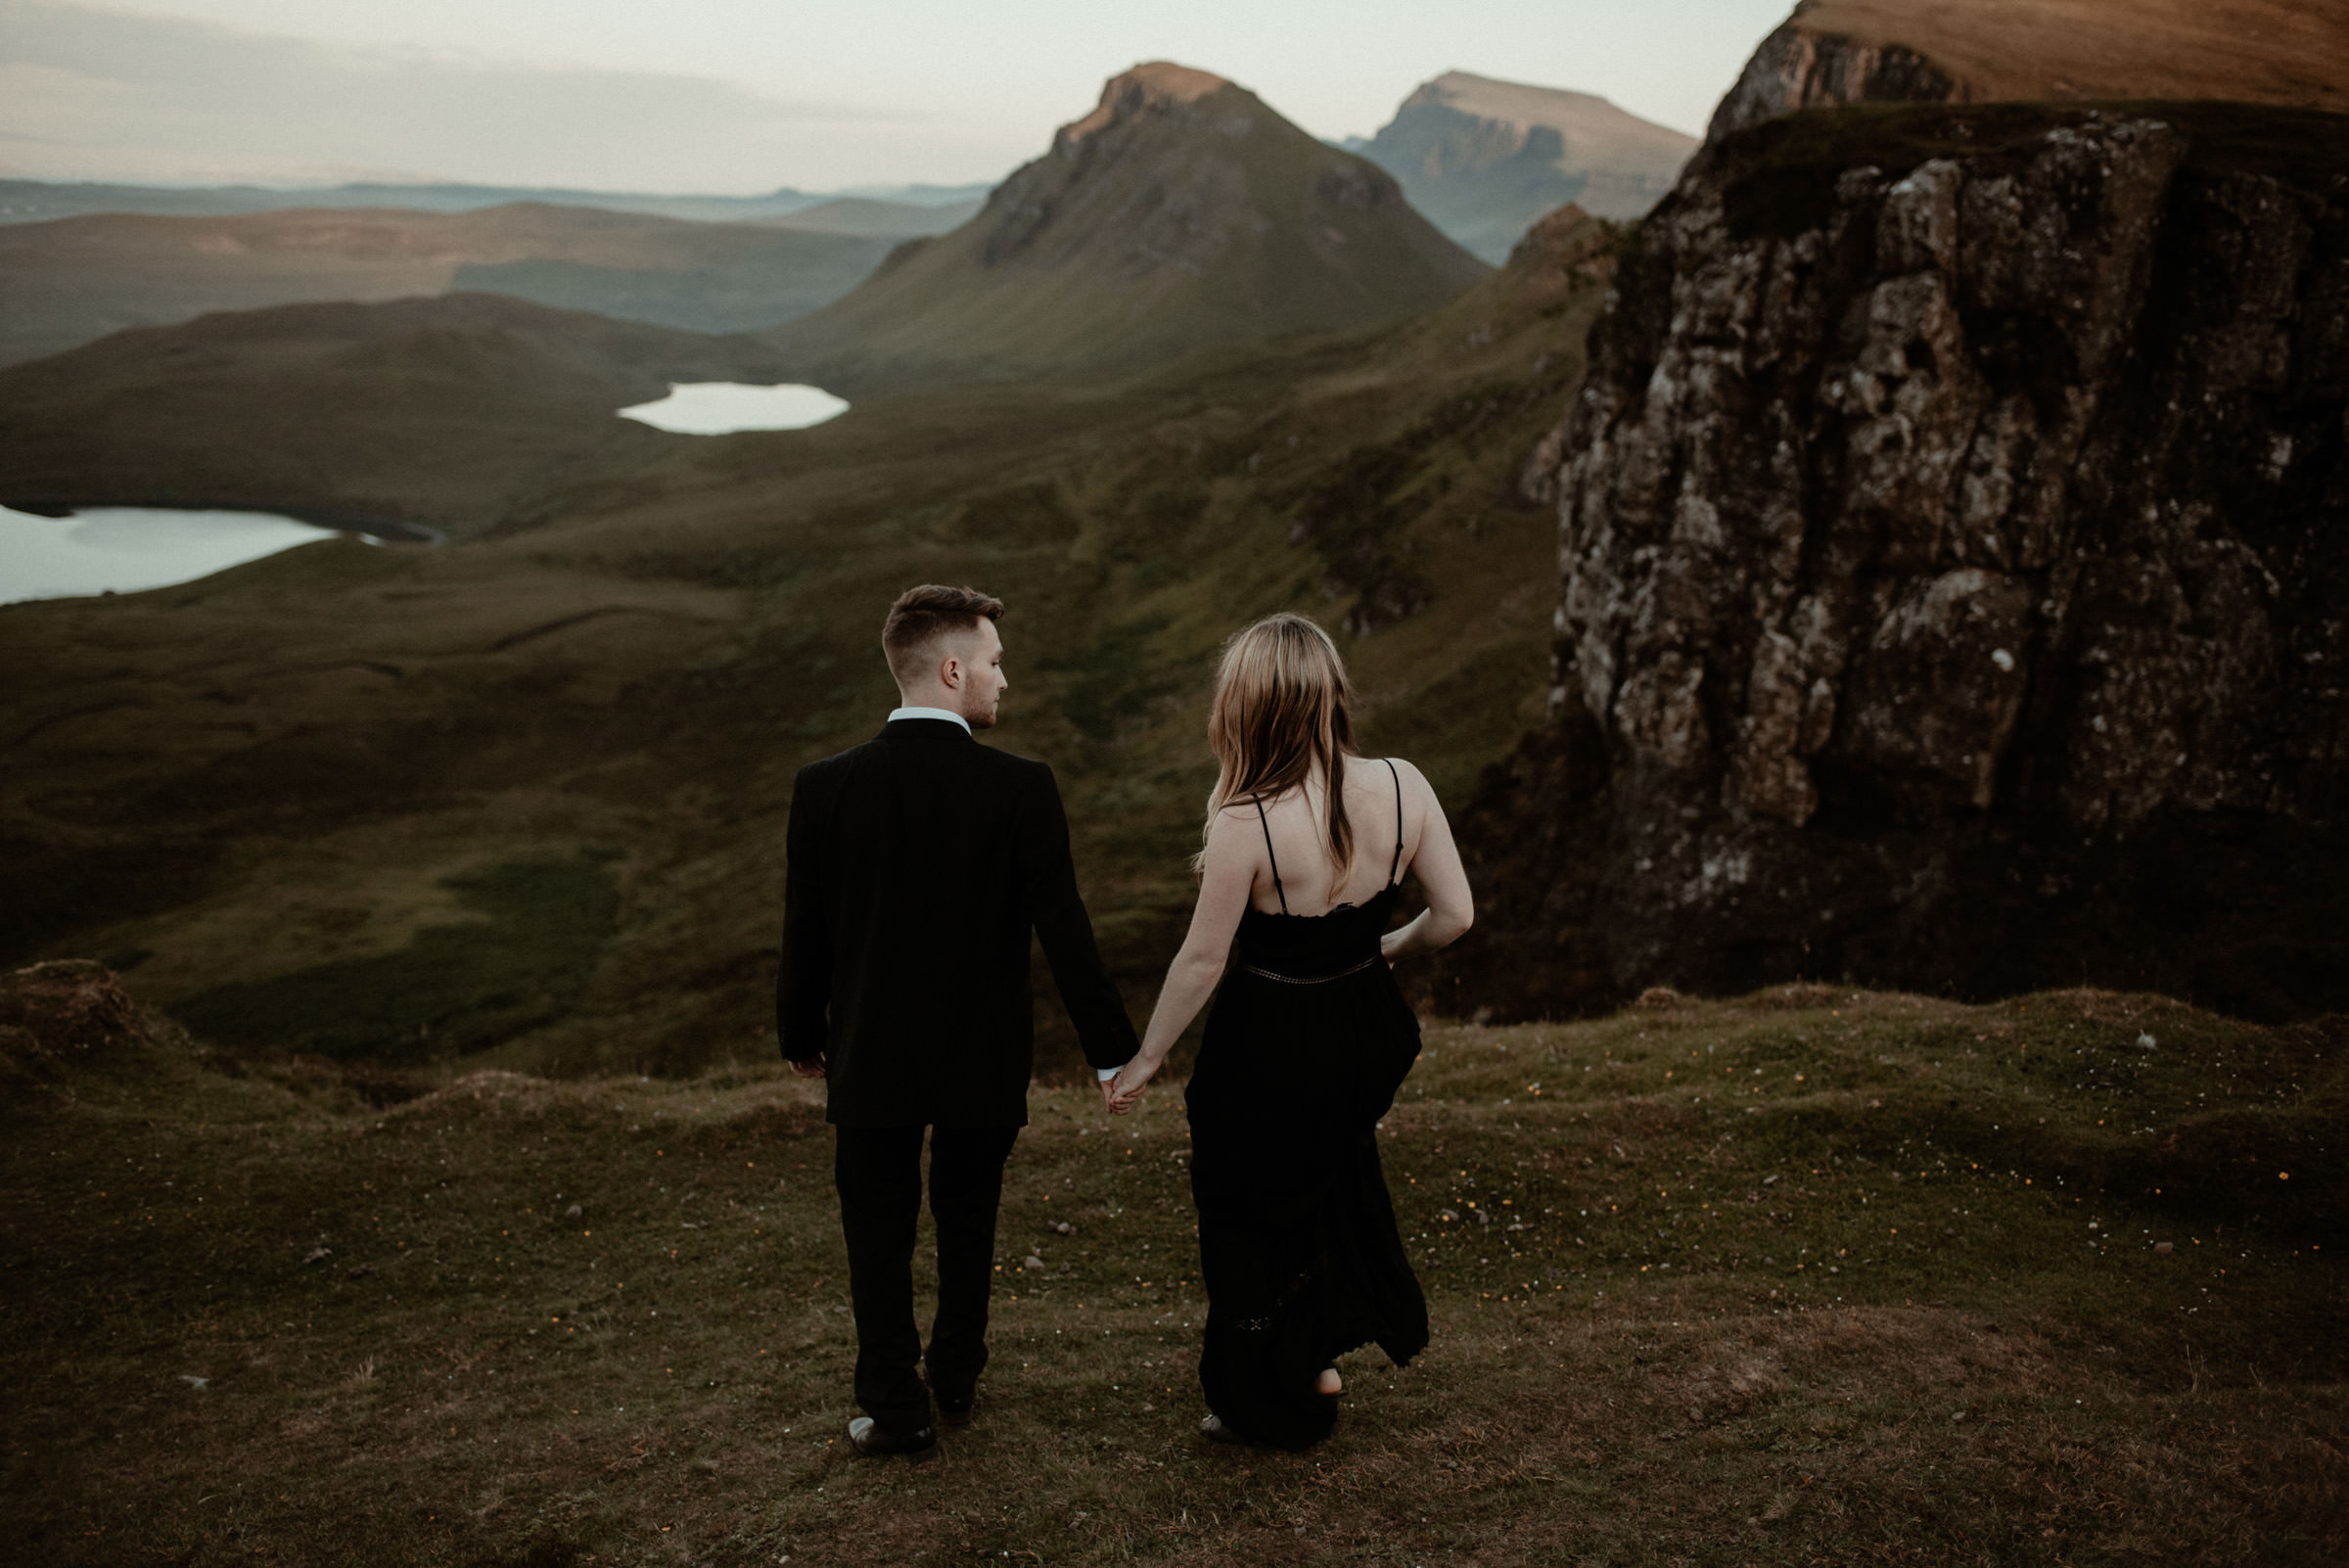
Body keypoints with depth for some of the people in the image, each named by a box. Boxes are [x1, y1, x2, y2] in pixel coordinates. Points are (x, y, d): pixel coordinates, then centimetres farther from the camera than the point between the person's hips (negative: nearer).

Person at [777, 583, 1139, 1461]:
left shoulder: (826, 788, -12)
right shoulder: (1021, 790, -17)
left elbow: (805, 934, -4)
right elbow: (1064, 934, -15)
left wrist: (799, 1035, 13)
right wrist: (1112, 1050, -5)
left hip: (871, 1060, 0)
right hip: (985, 1061, 0)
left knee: (879, 1236, 15)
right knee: (967, 1225, 22)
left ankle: (897, 1412, 23)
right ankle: (955, 1380, 39)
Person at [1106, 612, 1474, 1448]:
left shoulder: (1246, 825, -27)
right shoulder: (1402, 787, -14)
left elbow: (1202, 961, -18)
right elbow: (1454, 914, -6)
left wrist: (1145, 1059, -4)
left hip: (1269, 1050, -5)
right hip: (1366, 1026, 5)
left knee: (1250, 1216, 20)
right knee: (1332, 1185, 33)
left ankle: (1272, 1404, 39)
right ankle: (1324, 1351, 47)